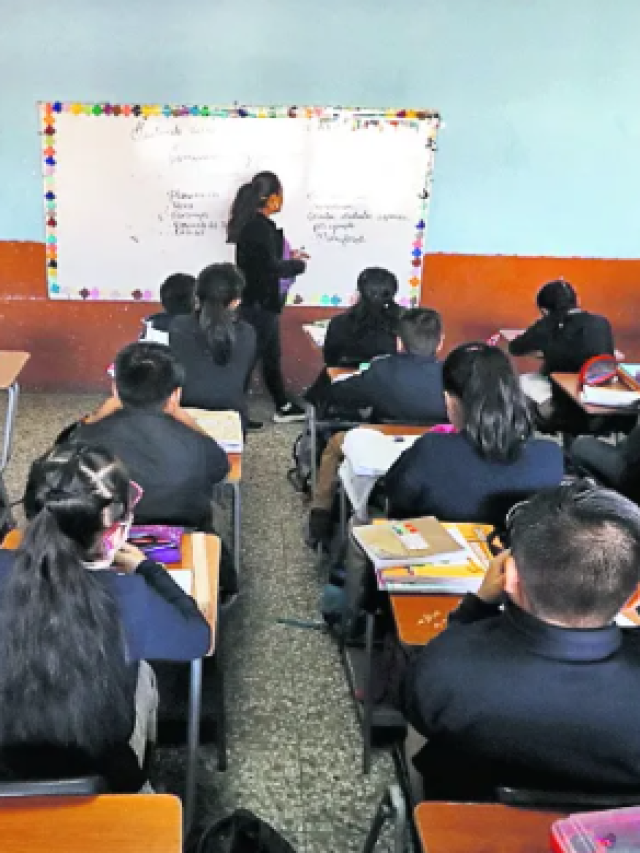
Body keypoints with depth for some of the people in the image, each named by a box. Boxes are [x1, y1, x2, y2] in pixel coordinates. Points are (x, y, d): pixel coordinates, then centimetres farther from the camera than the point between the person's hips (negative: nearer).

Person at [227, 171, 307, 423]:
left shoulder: (250, 223, 9)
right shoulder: (260, 227, -21)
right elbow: (272, 267, -22)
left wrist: (288, 257, 10)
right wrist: (298, 264, -6)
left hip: (254, 299, 10)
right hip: (260, 302, -10)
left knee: (271, 354, 18)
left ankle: (283, 407, 29)